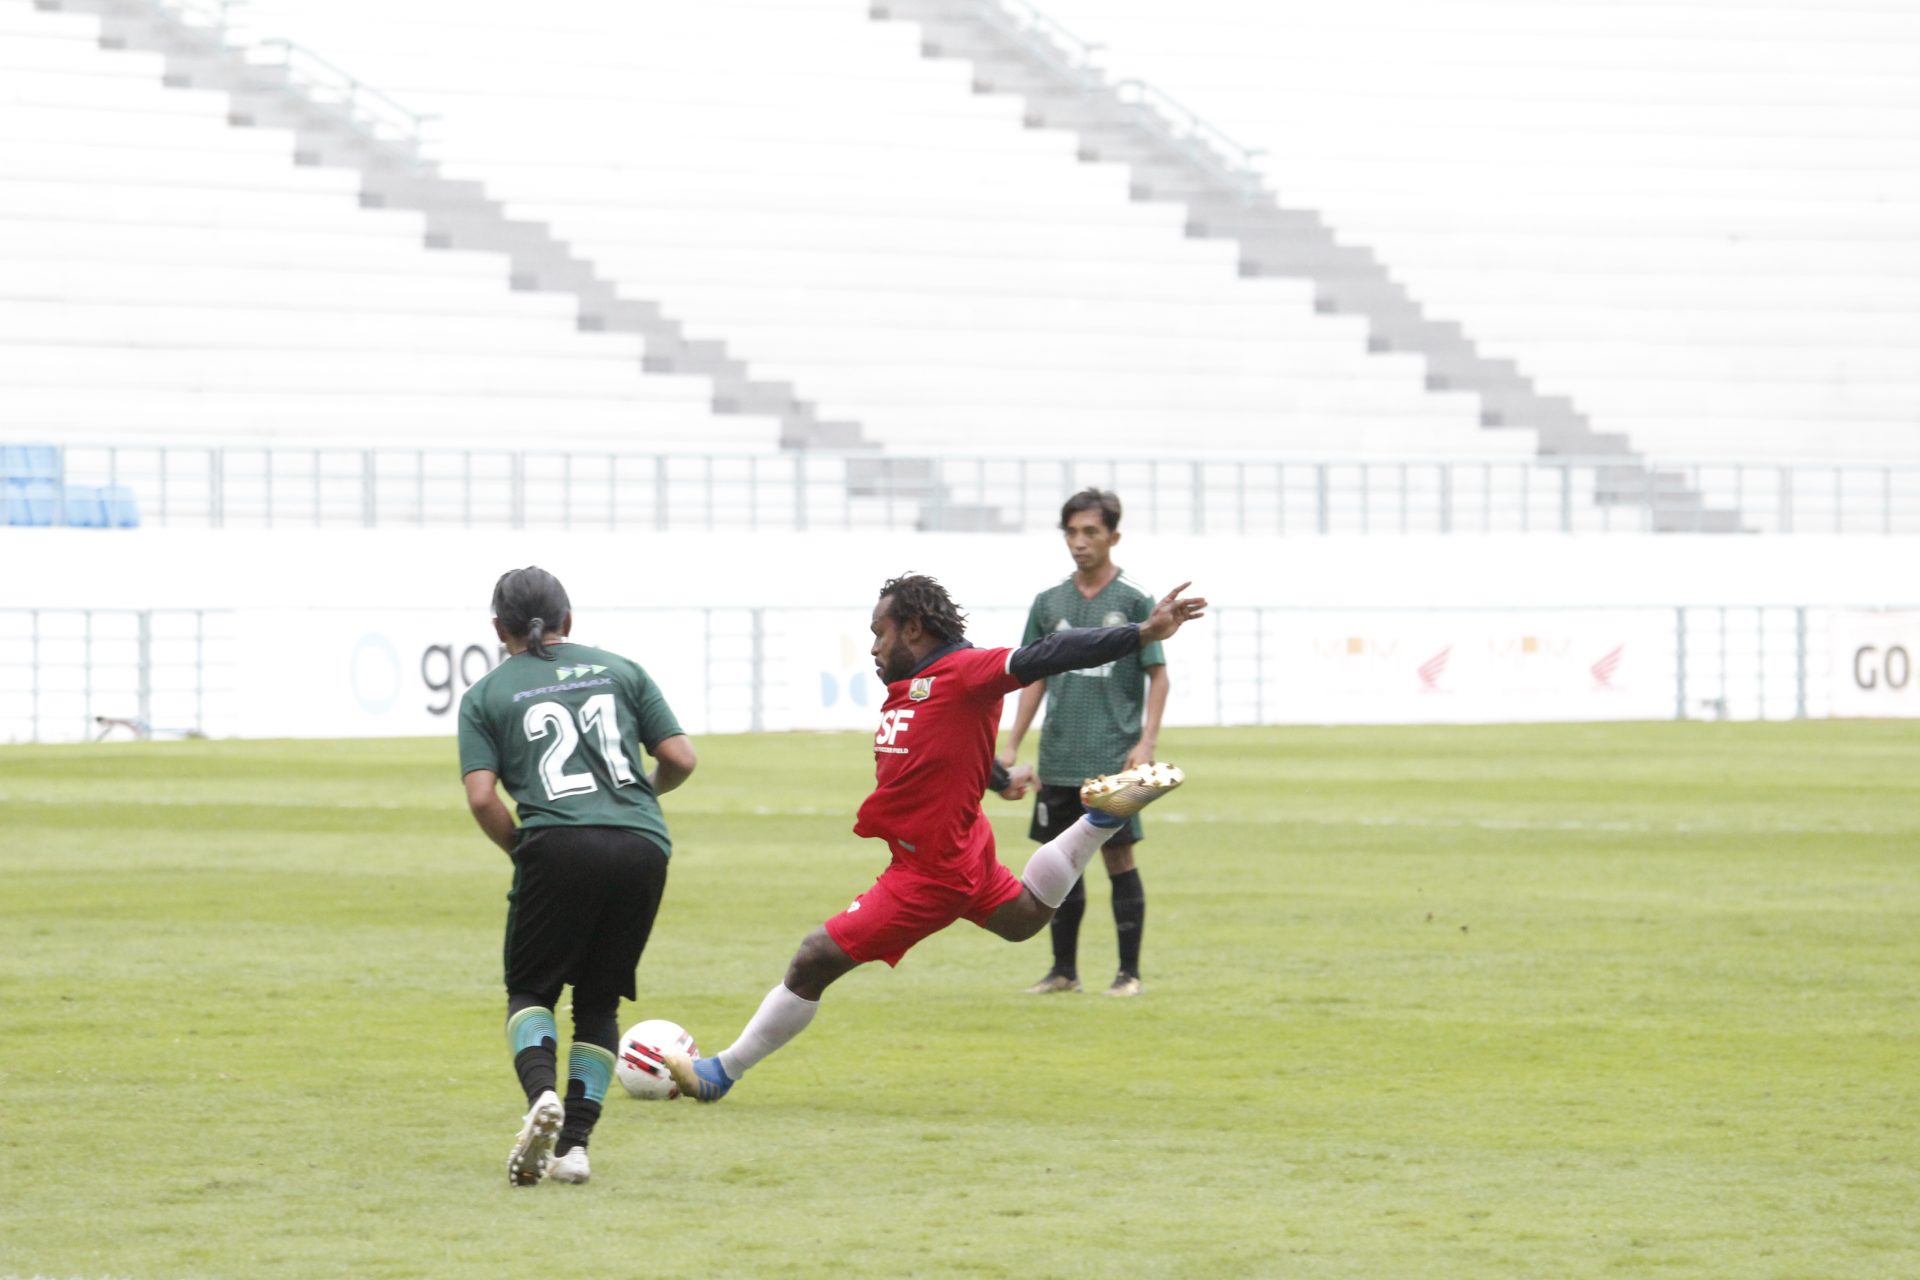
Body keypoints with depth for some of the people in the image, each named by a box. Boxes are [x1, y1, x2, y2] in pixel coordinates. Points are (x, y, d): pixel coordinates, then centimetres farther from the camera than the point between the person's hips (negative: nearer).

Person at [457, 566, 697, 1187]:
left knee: (529, 991, 11)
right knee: (598, 1001, 16)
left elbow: (482, 798, -1)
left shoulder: (486, 695, 12)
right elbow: (680, 759, 12)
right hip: (642, 847, 3)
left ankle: (542, 1095, -19)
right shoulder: (619, 670, 18)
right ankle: (575, 1142, 4)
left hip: (558, 846, -2)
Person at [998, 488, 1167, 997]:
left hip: (1113, 759, -4)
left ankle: (1129, 972, 5)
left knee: (1119, 858, -3)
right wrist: (1011, 745, 10)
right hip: (1059, 759, 4)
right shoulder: (1050, 601, 8)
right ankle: (1064, 970, 17)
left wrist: (1146, 741, -12)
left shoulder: (1133, 601, -3)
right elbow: (1036, 677, 14)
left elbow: (1157, 675, -2)